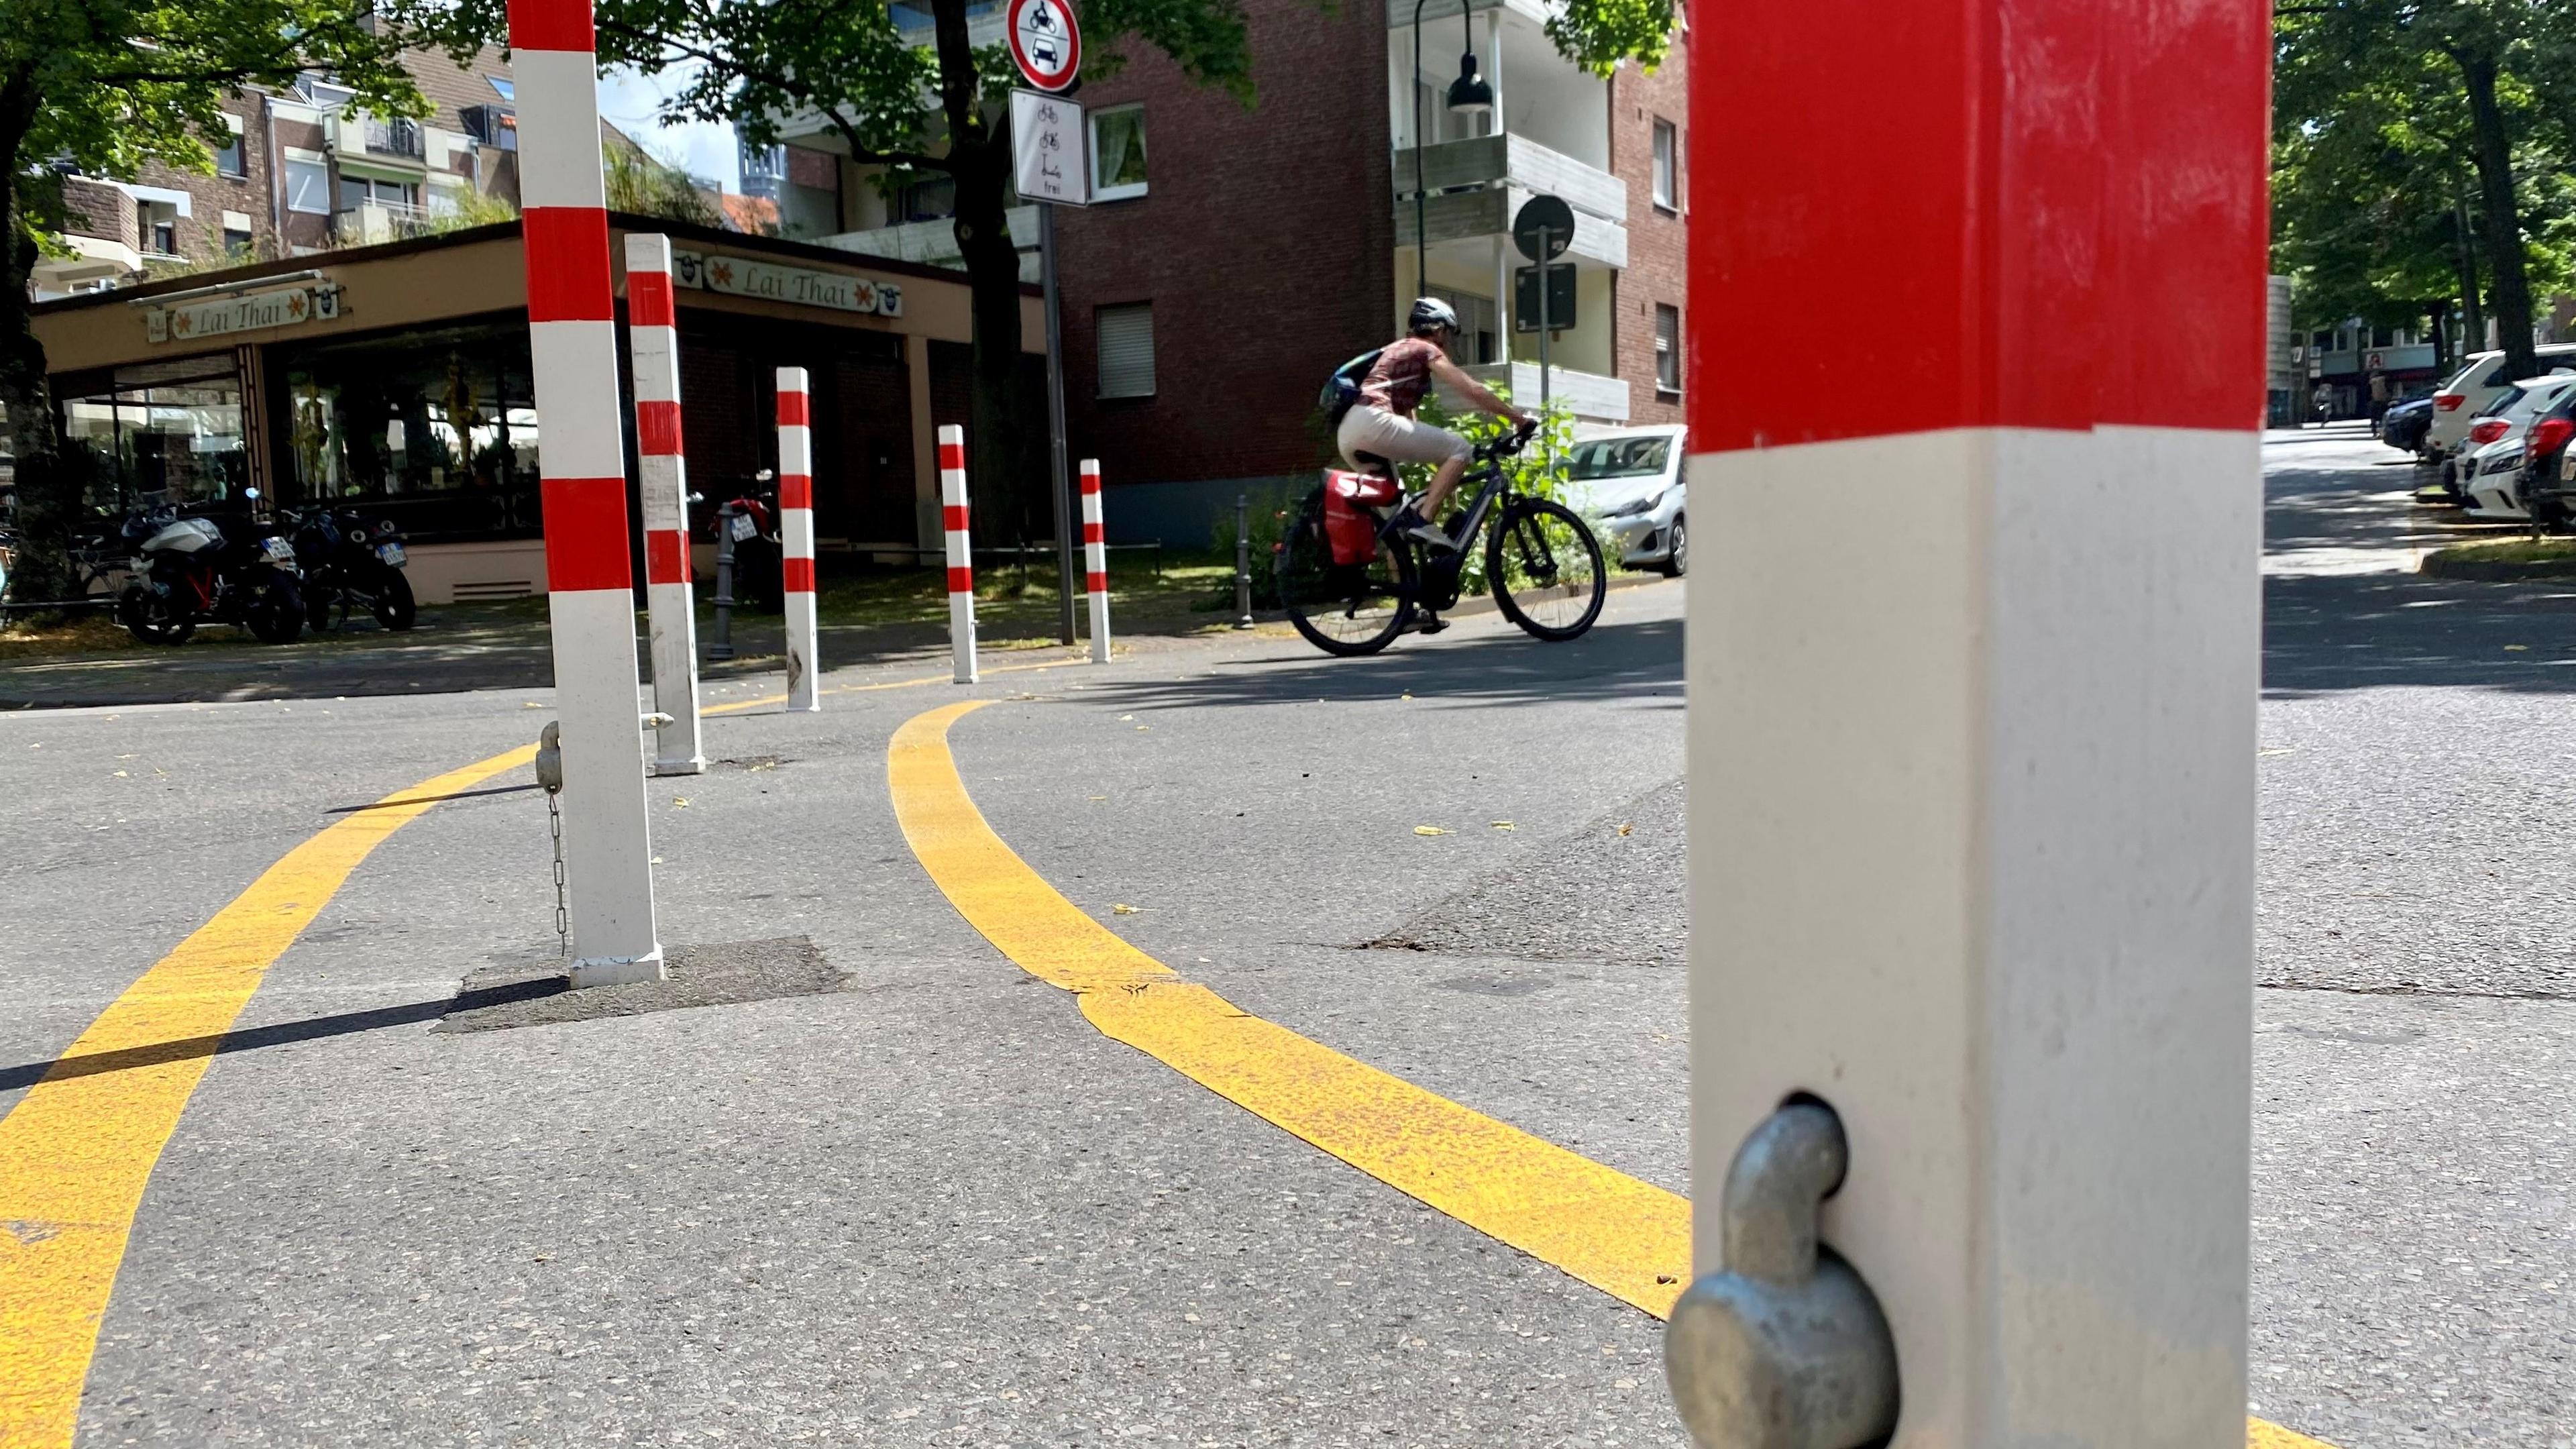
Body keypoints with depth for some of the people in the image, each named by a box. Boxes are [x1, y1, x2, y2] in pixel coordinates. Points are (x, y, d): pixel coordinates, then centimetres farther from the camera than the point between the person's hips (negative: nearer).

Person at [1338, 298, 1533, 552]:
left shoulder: (1397, 349, 33)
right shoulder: (1427, 350, 7)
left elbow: (1404, 408, 40)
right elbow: (1472, 390, 0)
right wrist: (1517, 416, 7)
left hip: (1347, 435, 9)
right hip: (1373, 422, -9)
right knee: (1460, 449, -5)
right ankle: (1423, 519, -16)